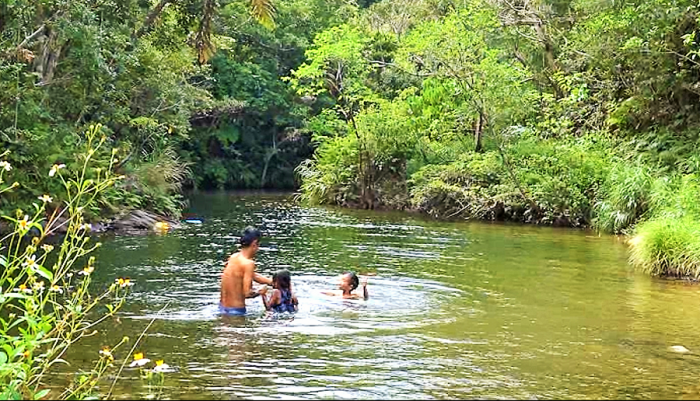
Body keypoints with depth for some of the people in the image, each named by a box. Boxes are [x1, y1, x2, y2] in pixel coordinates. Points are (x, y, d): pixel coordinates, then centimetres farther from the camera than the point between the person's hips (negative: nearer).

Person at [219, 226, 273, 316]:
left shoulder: (234, 257, 9)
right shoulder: (248, 263, -17)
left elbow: (253, 276, 20)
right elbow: (247, 293, -20)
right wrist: (260, 292, 0)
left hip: (222, 306, 8)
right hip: (236, 310, -8)